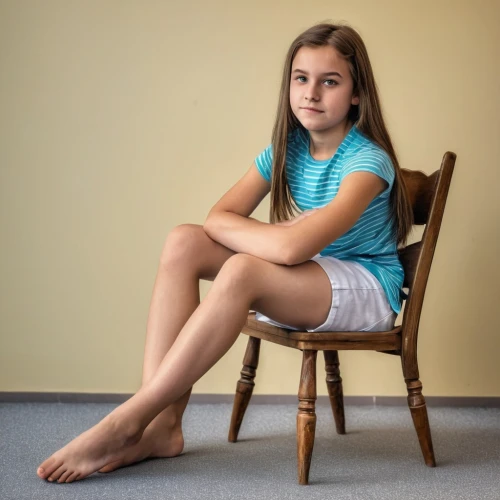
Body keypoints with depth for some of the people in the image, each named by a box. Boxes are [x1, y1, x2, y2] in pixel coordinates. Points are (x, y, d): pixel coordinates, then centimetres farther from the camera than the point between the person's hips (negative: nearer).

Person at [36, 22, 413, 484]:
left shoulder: (368, 160, -21)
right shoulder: (285, 150, 2)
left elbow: (292, 248, -34)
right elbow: (219, 218, -7)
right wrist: (282, 232, -20)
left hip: (367, 292, -7)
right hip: (303, 286, 7)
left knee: (241, 272, -35)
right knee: (184, 242, -13)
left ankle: (127, 423, -28)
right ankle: (163, 422, -20)